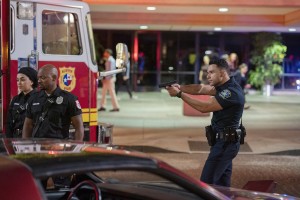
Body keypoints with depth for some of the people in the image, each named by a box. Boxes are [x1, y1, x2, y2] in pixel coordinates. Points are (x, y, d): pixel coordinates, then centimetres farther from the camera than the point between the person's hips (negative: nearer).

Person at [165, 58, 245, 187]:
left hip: (225, 143, -10)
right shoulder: (224, 87, 11)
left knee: (206, 183, -9)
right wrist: (180, 87, -13)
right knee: (222, 185, 14)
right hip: (225, 142, 10)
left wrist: (180, 94, -19)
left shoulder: (231, 92, -20)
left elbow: (204, 107, -21)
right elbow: (201, 89, 3)